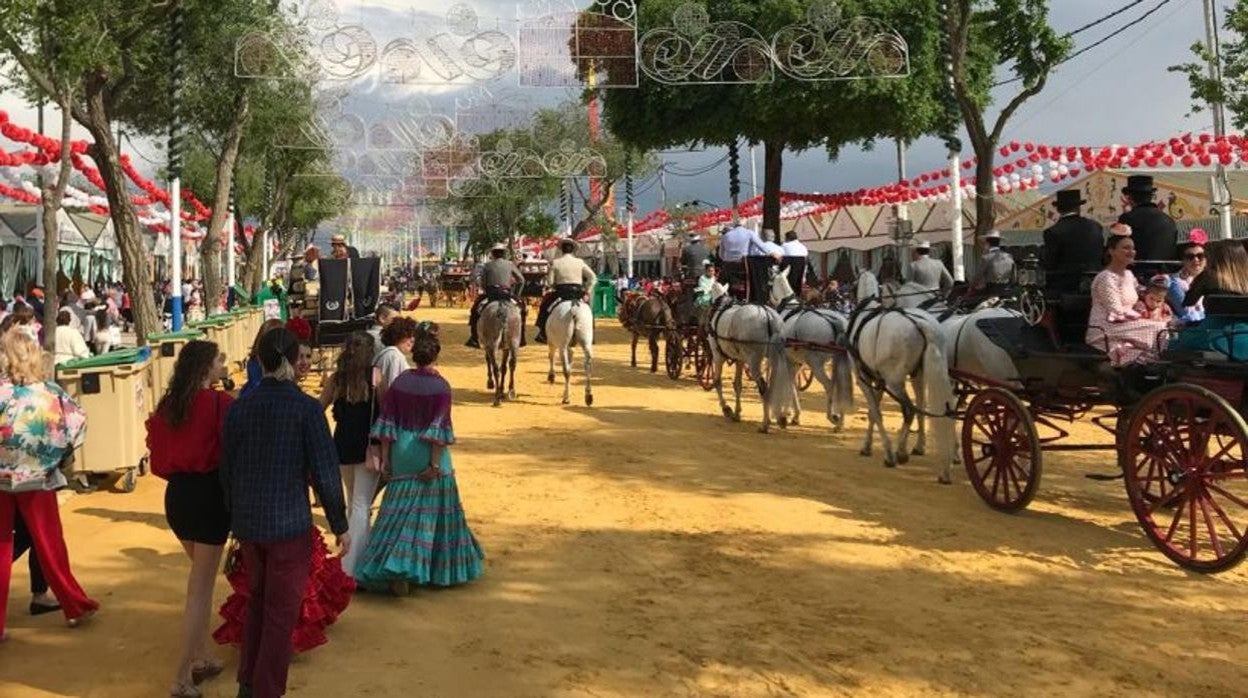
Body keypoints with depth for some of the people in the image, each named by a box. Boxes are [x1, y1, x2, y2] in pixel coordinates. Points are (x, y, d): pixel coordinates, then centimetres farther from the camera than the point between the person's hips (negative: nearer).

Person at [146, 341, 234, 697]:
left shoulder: (168, 404, 5)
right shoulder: (219, 403, -14)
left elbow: (158, 452, 10)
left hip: (176, 493, 7)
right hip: (208, 494, -7)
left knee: (200, 577, 22)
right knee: (200, 587, 1)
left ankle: (200, 658, 29)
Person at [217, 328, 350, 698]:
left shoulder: (238, 406, -1)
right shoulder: (306, 408, -13)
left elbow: (227, 469, 6)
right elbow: (325, 472, -12)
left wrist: (235, 518, 19)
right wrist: (340, 525, -2)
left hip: (247, 522, 5)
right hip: (289, 523, -5)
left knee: (257, 599, 24)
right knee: (281, 611, 8)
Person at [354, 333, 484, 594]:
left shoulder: (400, 382, 1)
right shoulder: (440, 386, -10)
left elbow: (387, 421, 0)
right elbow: (439, 427, -15)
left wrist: (385, 456, 6)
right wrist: (435, 464, -13)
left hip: (402, 455, 3)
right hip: (428, 454, -3)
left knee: (400, 510, 11)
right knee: (433, 511, 9)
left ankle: (394, 568, 4)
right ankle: (443, 569, 19)